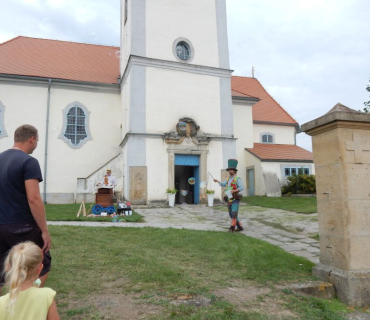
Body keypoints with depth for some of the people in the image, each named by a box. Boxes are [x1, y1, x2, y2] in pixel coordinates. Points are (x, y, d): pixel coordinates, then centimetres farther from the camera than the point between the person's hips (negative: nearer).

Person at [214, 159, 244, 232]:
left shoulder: (237, 179, -7)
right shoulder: (228, 179, 13)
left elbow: (241, 188, -17)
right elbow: (224, 184, 33)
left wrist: (233, 191, -26)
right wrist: (217, 181, 38)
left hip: (235, 199, -7)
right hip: (229, 199, 7)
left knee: (234, 213, -18)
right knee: (231, 215, 8)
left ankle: (232, 227, -14)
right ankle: (240, 227, 18)